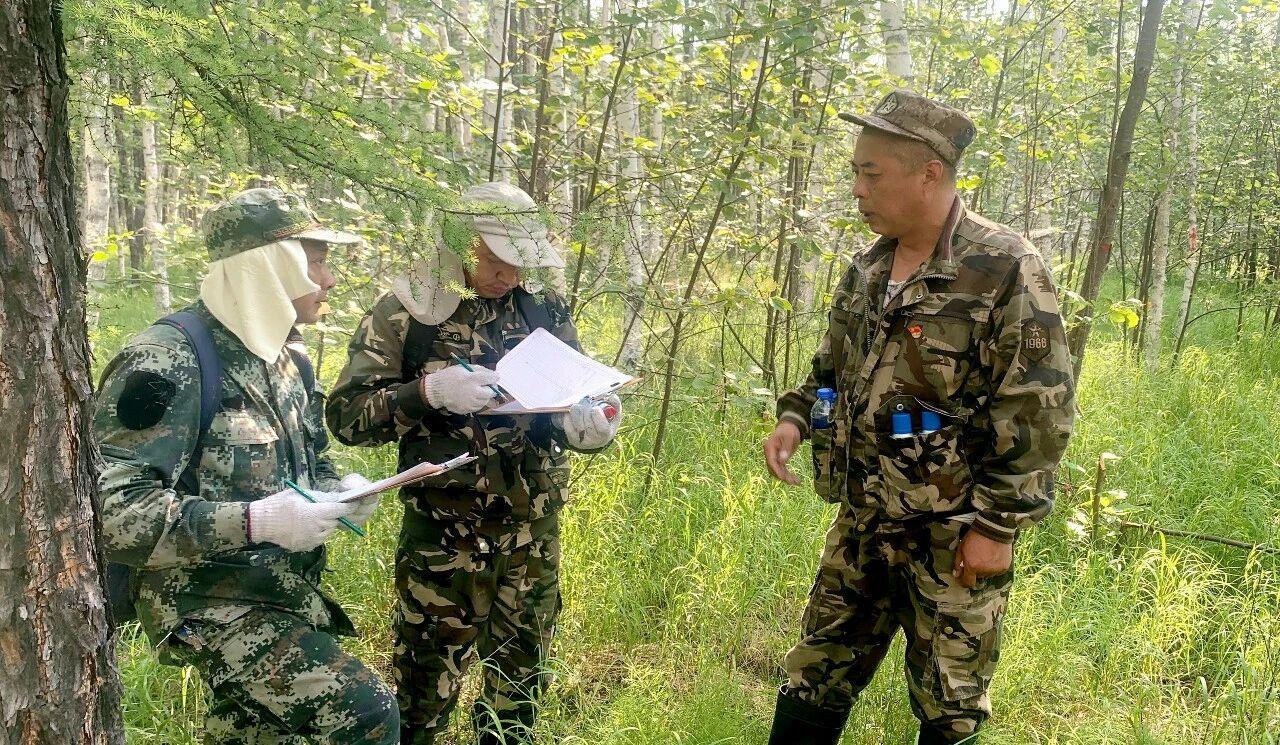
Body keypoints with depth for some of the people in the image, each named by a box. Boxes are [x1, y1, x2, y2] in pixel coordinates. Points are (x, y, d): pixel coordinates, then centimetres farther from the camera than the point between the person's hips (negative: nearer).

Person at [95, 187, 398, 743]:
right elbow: (109, 509, -25)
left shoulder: (287, 358, 8)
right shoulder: (167, 360, -20)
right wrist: (253, 521, -31)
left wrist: (341, 488, -2)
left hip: (281, 594, 9)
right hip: (207, 603, -9)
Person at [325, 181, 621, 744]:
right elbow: (345, 415, -10)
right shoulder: (405, 311, -7)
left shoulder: (543, 308, 3)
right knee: (425, 686, 7)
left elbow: (577, 399, 8)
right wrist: (428, 392, -25)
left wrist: (590, 424, -15)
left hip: (533, 528, 4)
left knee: (520, 679, 17)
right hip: (442, 531, -3)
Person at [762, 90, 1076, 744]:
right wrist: (796, 417, 1)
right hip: (861, 522, 7)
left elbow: (1040, 413, -16)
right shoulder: (867, 270, 7)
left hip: (952, 536, -6)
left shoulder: (1004, 270, -15)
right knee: (815, 681, 15)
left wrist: (997, 524, -17)